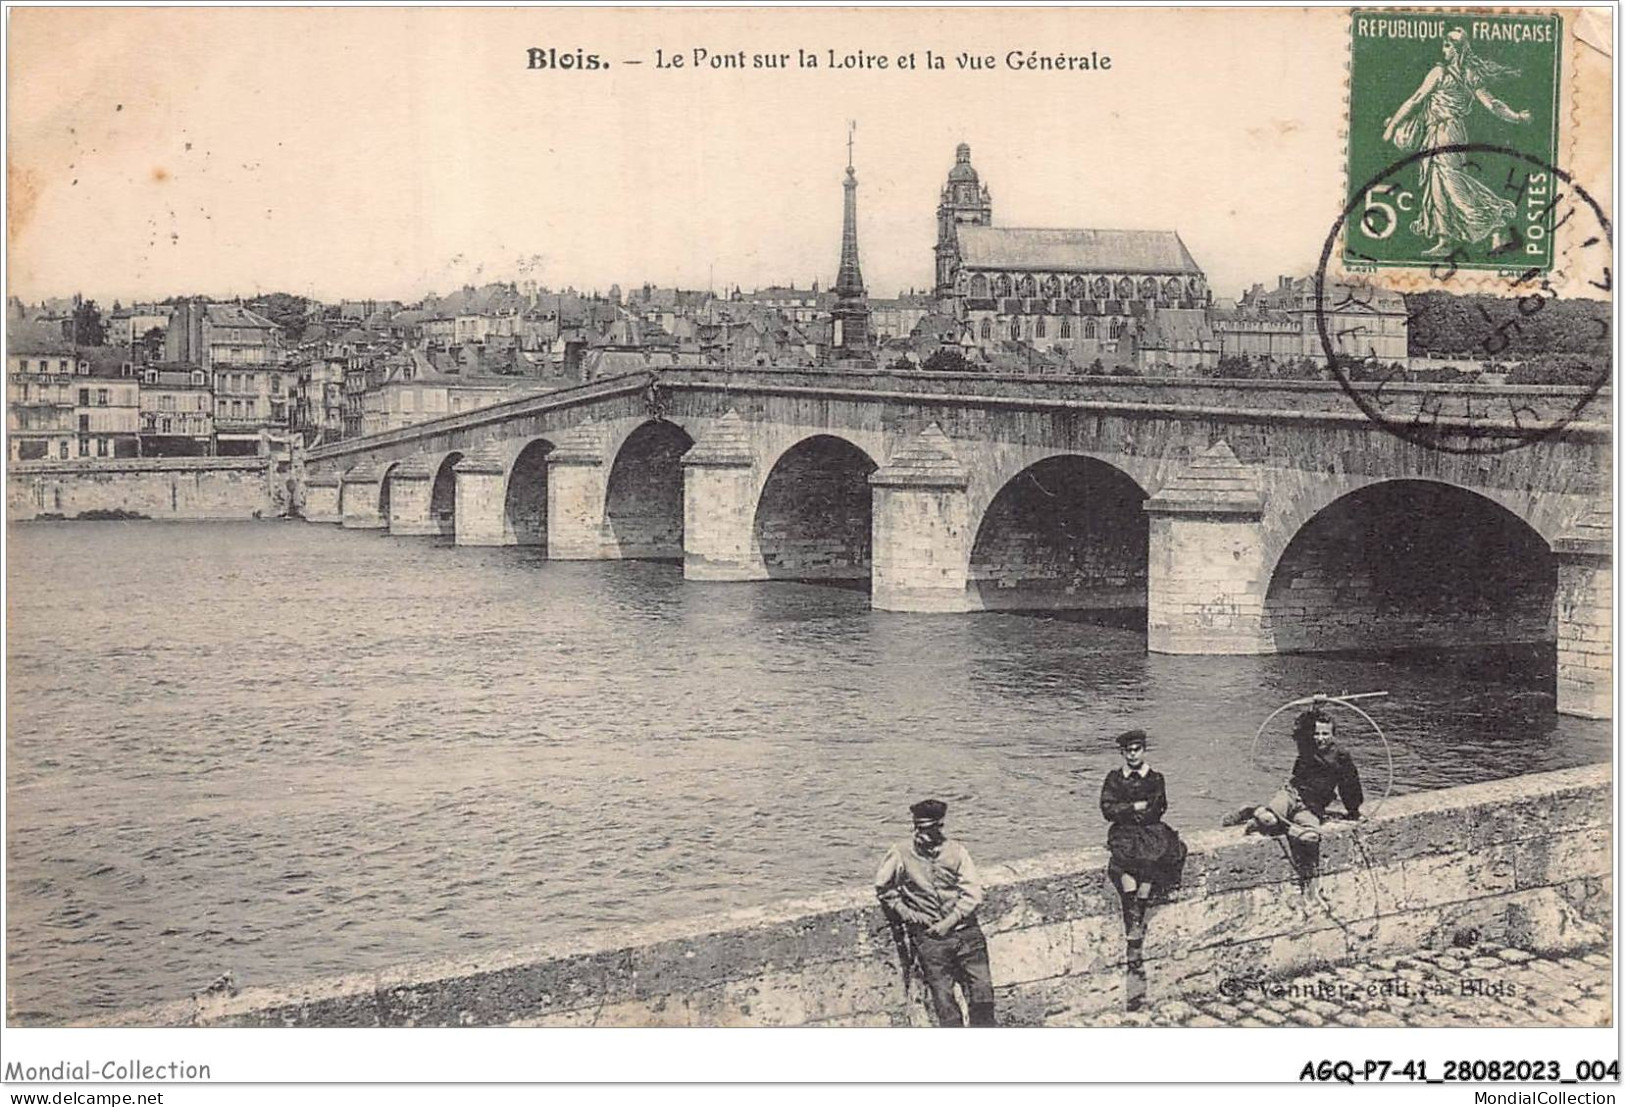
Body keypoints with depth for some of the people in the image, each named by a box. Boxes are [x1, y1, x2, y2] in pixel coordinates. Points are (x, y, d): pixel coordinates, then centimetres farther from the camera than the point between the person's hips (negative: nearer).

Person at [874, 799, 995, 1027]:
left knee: (982, 990, -4)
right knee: (943, 996, -6)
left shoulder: (956, 851, 1)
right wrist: (907, 914, 2)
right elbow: (883, 888, 11)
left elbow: (972, 894, -1)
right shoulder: (901, 854, -2)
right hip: (928, 938, -1)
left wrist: (949, 922, -10)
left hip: (965, 931, 1)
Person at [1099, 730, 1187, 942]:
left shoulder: (1156, 779, 9)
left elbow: (1156, 812, 2)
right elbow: (1107, 810, 0)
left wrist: (1124, 811, -1)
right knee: (1125, 856, -31)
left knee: (1148, 858, -30)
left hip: (1151, 830, 0)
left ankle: (1138, 919, -26)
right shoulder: (1114, 778, 10)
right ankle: (1132, 916, -33)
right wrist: (1136, 807, -6)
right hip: (1124, 832, 0)